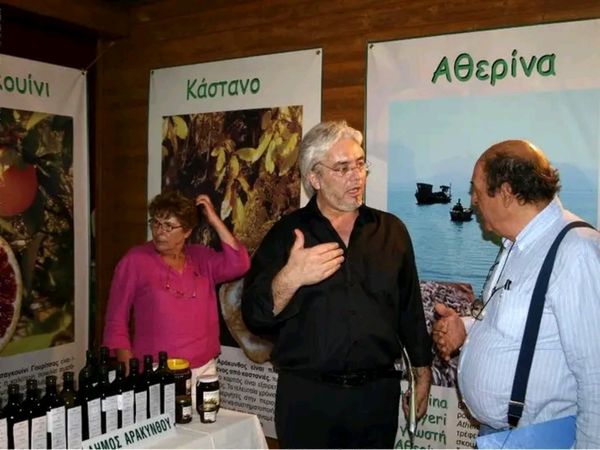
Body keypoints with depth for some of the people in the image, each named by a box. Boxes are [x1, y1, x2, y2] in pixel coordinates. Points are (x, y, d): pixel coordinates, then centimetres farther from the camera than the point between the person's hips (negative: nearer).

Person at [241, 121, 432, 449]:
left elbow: (410, 306, 12)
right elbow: (254, 316, -9)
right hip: (307, 396, -2)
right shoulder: (287, 233, -2)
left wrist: (422, 368, 12)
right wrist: (289, 279, -26)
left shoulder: (391, 230, 6)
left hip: (378, 392, 2)